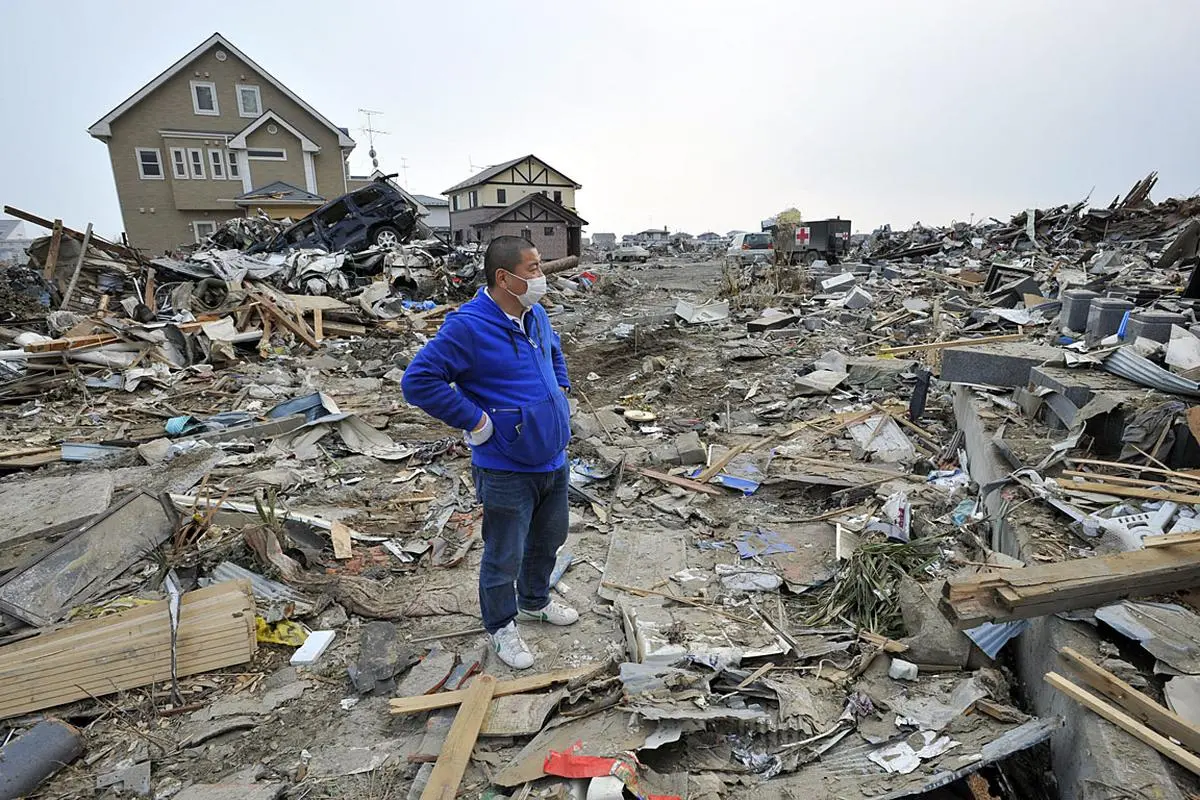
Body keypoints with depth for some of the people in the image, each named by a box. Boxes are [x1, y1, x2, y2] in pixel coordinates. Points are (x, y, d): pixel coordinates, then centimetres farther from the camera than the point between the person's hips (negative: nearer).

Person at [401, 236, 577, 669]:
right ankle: (502, 627, 36)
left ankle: (535, 602, 51)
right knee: (504, 557, 10)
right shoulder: (468, 327, -21)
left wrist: (560, 393, 11)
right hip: (507, 472, -8)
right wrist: (474, 420, -21)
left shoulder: (536, 315, 4)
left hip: (553, 459, 8)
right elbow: (418, 380, -23)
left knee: (549, 539, 25)